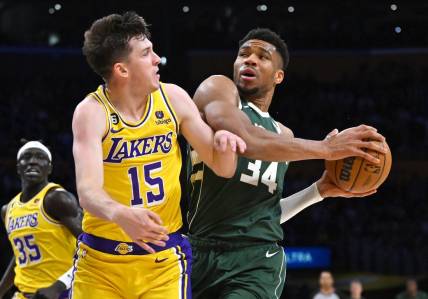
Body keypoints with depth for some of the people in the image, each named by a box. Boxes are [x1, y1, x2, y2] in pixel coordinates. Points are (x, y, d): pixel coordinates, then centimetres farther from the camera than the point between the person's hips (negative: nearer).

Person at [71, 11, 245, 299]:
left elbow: (222, 168, 5)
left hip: (164, 260, 2)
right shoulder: (92, 112, -13)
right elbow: (88, 191, -26)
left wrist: (223, 142, -19)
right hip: (101, 258, -2)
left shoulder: (173, 98, -1)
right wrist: (120, 214, -48)